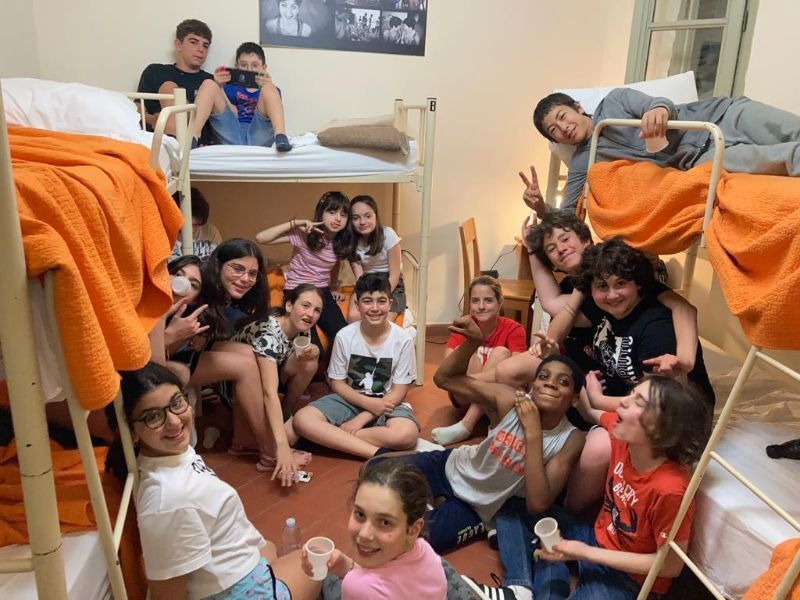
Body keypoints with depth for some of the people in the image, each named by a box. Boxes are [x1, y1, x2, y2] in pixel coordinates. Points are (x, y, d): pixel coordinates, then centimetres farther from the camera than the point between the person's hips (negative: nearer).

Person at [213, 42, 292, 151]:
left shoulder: (273, 92, 23)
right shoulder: (231, 88, 26)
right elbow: (231, 114, 6)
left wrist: (268, 87, -21)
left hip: (258, 137, -1)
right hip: (232, 136, 1)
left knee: (268, 89, -18)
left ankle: (280, 136, -43)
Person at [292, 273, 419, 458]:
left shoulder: (403, 340, -12)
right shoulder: (344, 336, -9)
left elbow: (398, 392, -9)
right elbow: (337, 383, -2)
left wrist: (363, 418, -17)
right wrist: (368, 403, -18)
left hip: (386, 403, -1)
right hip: (350, 399, 1)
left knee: (407, 434, -35)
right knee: (302, 419, -26)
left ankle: (331, 438, -20)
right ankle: (378, 454, -27)